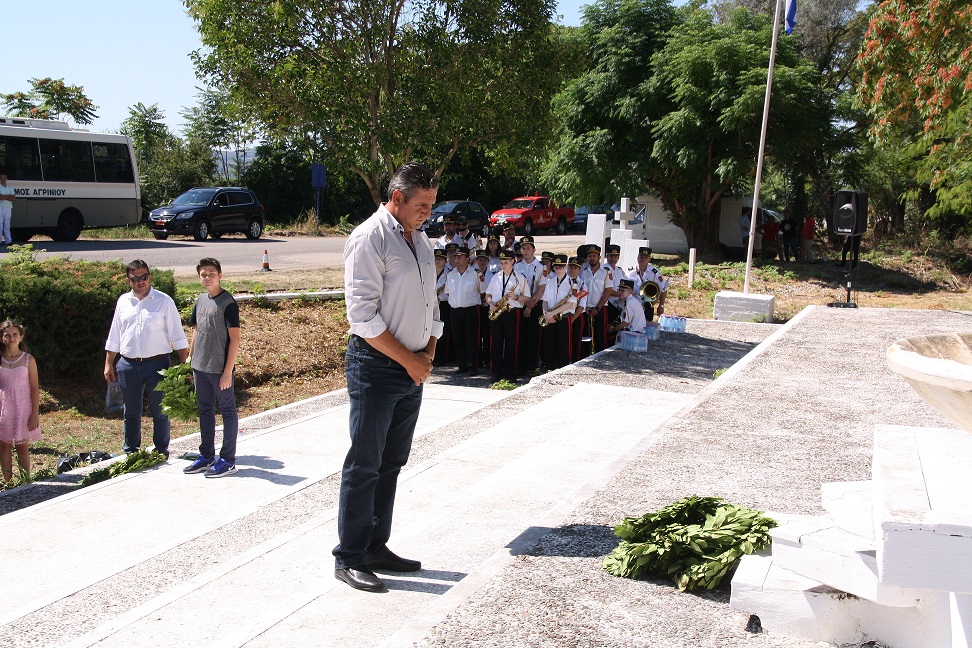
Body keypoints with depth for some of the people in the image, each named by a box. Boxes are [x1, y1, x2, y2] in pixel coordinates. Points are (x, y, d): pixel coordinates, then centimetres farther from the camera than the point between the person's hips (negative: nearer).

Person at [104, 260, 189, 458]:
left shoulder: (164, 301, -2)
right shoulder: (123, 301, 9)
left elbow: (178, 336, -2)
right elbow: (114, 336, 15)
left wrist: (184, 364, -8)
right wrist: (109, 363, 11)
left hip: (157, 363, -3)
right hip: (128, 365, 3)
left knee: (159, 411, 4)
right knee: (131, 412, 12)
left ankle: (161, 451, 15)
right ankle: (130, 452, 24)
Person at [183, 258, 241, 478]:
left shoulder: (228, 303, -12)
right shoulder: (201, 301, 10)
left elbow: (234, 339, -14)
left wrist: (228, 371, -17)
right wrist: (190, 359, 15)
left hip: (220, 369, -7)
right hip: (200, 367, 7)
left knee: (228, 411, 3)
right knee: (205, 411, 15)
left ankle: (228, 460, 10)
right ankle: (206, 456, 26)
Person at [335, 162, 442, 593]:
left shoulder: (421, 242, 14)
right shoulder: (370, 238, -11)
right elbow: (363, 315, -18)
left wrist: (428, 354, 3)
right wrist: (409, 360, -14)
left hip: (413, 369, 8)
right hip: (376, 367, -8)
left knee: (392, 463, 14)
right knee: (364, 465, -2)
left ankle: (376, 548, 25)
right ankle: (348, 559, 9)